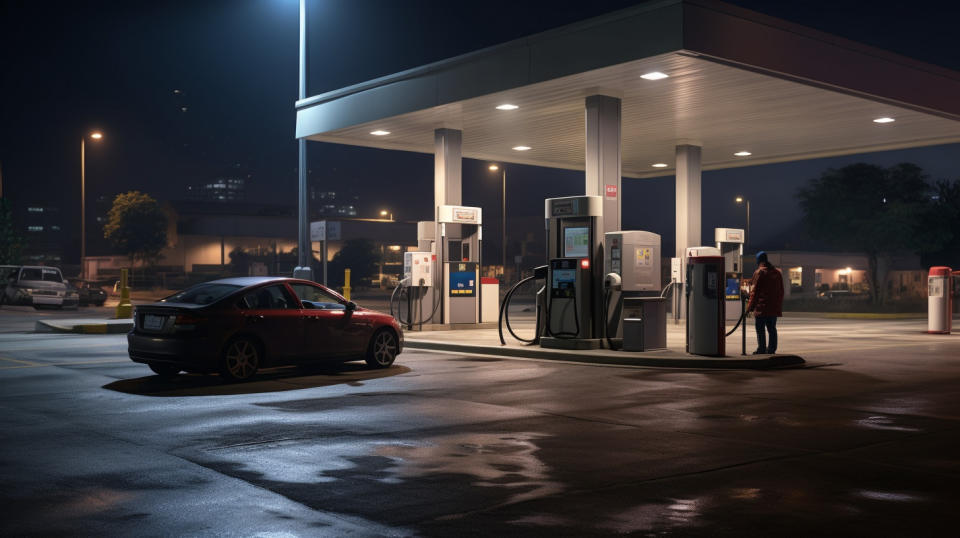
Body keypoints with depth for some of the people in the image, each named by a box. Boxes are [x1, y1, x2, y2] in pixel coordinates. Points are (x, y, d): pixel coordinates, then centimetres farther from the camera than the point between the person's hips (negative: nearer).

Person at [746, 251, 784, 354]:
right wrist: (779, 305, 21)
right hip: (775, 307, 6)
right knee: (772, 328, 10)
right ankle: (771, 349, 11)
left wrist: (750, 306, -4)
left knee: (760, 328, -2)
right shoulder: (777, 272, 13)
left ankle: (761, 349, -4)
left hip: (762, 307, -6)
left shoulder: (759, 272, -8)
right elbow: (781, 291, 16)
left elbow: (754, 291, -9)